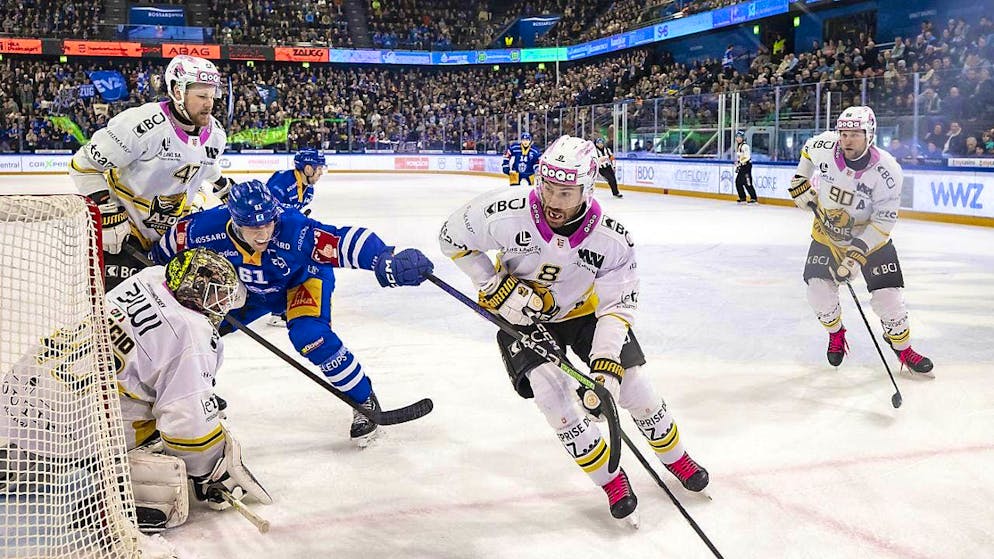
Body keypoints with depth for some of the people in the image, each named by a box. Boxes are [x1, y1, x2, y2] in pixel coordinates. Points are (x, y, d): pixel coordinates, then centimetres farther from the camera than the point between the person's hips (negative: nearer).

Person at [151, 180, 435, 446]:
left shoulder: (294, 229, -41)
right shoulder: (210, 229, -31)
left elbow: (346, 241, -50)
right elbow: (178, 233, -8)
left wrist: (387, 261, -66)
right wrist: (157, 262, 7)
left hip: (303, 279, -5)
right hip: (247, 288, 5)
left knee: (309, 334, -30)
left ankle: (364, 401, -11)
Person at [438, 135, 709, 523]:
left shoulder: (613, 240, -27)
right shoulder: (506, 214, -30)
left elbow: (617, 306, -21)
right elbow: (454, 236, -14)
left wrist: (606, 366, -33)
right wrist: (496, 287, -22)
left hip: (584, 310, 1)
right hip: (522, 316, -1)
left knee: (633, 384, -1)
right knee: (551, 390, -18)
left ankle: (675, 457, 28)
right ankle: (610, 478, 3)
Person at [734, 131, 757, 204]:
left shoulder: (745, 146, -14)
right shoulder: (738, 146, 17)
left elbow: (747, 157, -22)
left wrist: (741, 163, -22)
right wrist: (737, 165, 20)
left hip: (747, 166, -10)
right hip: (741, 167, 10)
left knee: (747, 183, -13)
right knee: (738, 182, 9)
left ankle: (753, 198, -10)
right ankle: (742, 198, 16)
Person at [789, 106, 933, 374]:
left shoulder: (887, 171, -27)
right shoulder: (824, 146, -20)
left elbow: (883, 221, -25)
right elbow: (808, 148, 8)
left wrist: (857, 254, -31)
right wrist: (801, 181, 2)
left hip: (870, 235, -2)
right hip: (827, 231, 2)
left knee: (887, 295, -6)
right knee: (818, 291, -7)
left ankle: (902, 346, 19)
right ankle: (836, 333, 24)